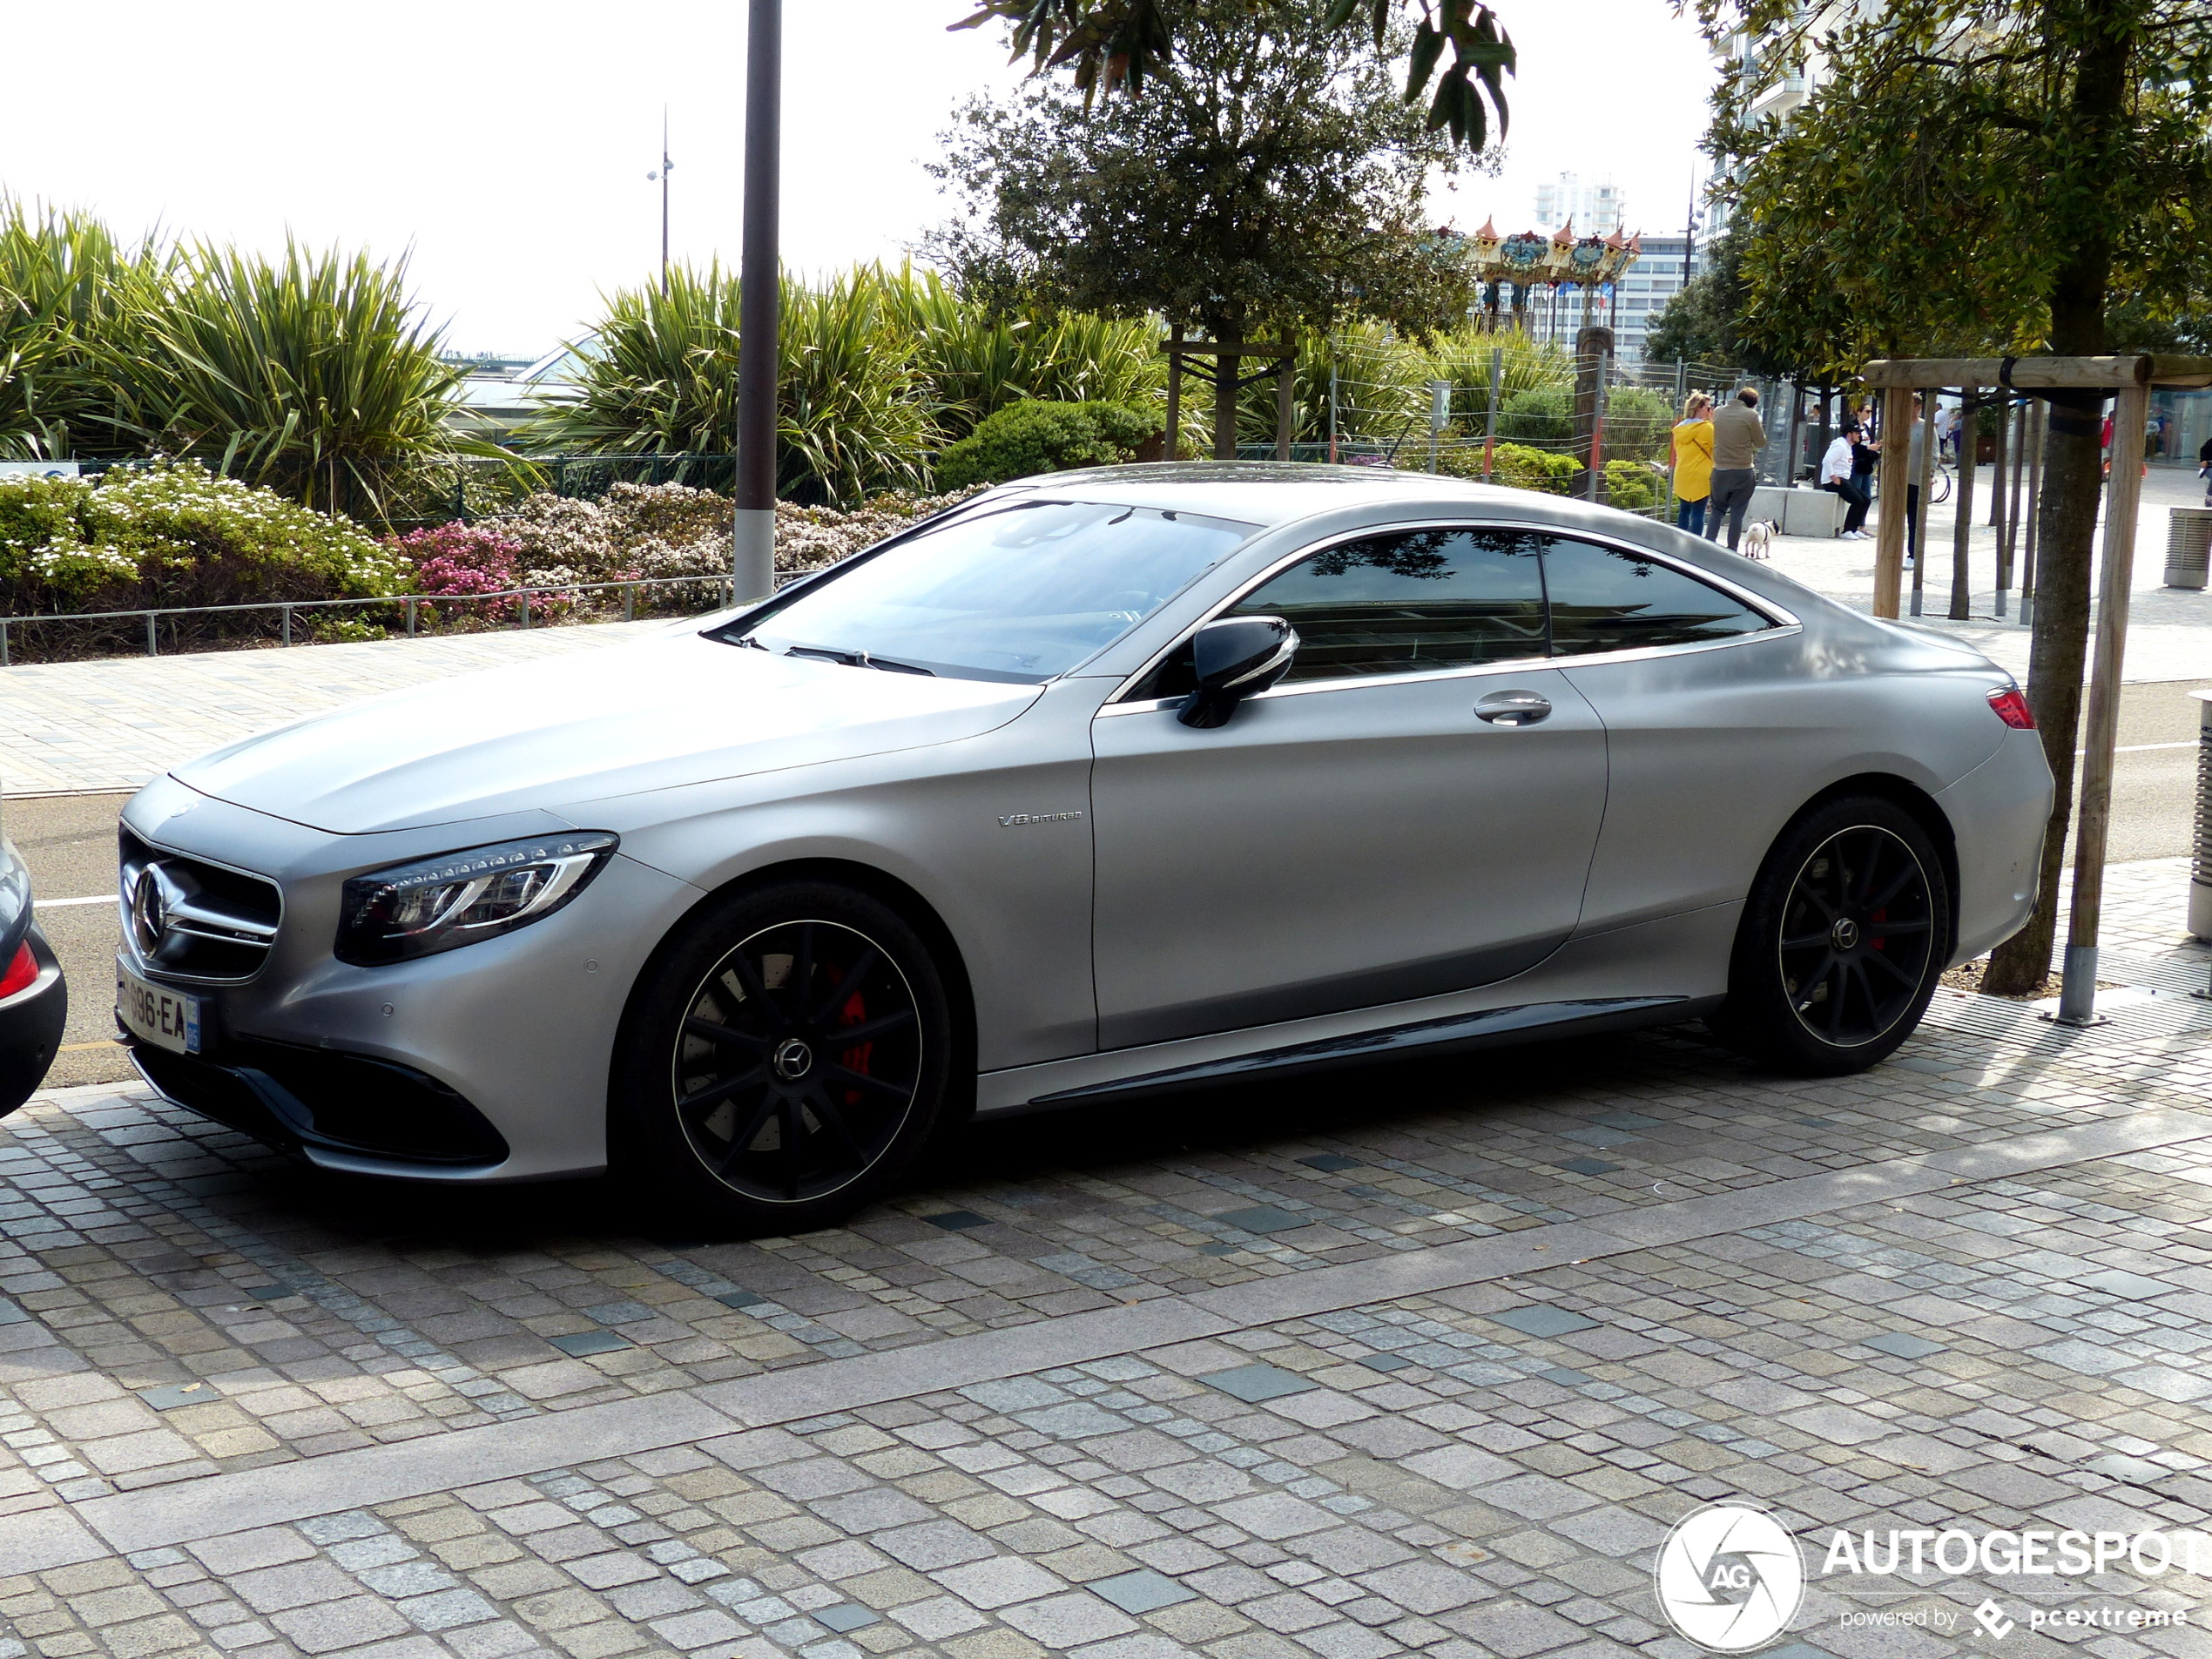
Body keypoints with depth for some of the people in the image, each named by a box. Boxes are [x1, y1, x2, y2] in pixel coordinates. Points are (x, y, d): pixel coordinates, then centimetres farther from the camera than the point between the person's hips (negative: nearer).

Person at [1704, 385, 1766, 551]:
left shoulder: (1719, 413, 6)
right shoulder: (1750, 415, -9)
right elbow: (1761, 442, -2)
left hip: (1720, 470, 3)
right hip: (1743, 470, -3)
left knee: (1717, 510, 14)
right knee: (1737, 512, 4)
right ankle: (1731, 550, 4)